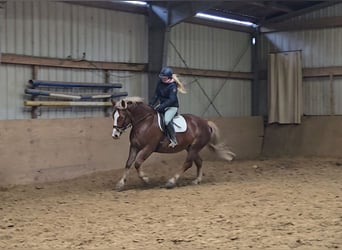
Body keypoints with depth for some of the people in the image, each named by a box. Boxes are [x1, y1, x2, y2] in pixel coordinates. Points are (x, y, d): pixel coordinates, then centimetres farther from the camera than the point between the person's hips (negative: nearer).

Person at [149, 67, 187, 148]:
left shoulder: (172, 86, -19)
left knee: (167, 120, -30)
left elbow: (172, 99, -26)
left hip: (172, 107, -8)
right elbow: (156, 95, 11)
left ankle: (173, 140, -19)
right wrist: (151, 104, -1)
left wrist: (161, 106, -32)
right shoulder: (160, 83, 2)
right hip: (162, 105, 8)